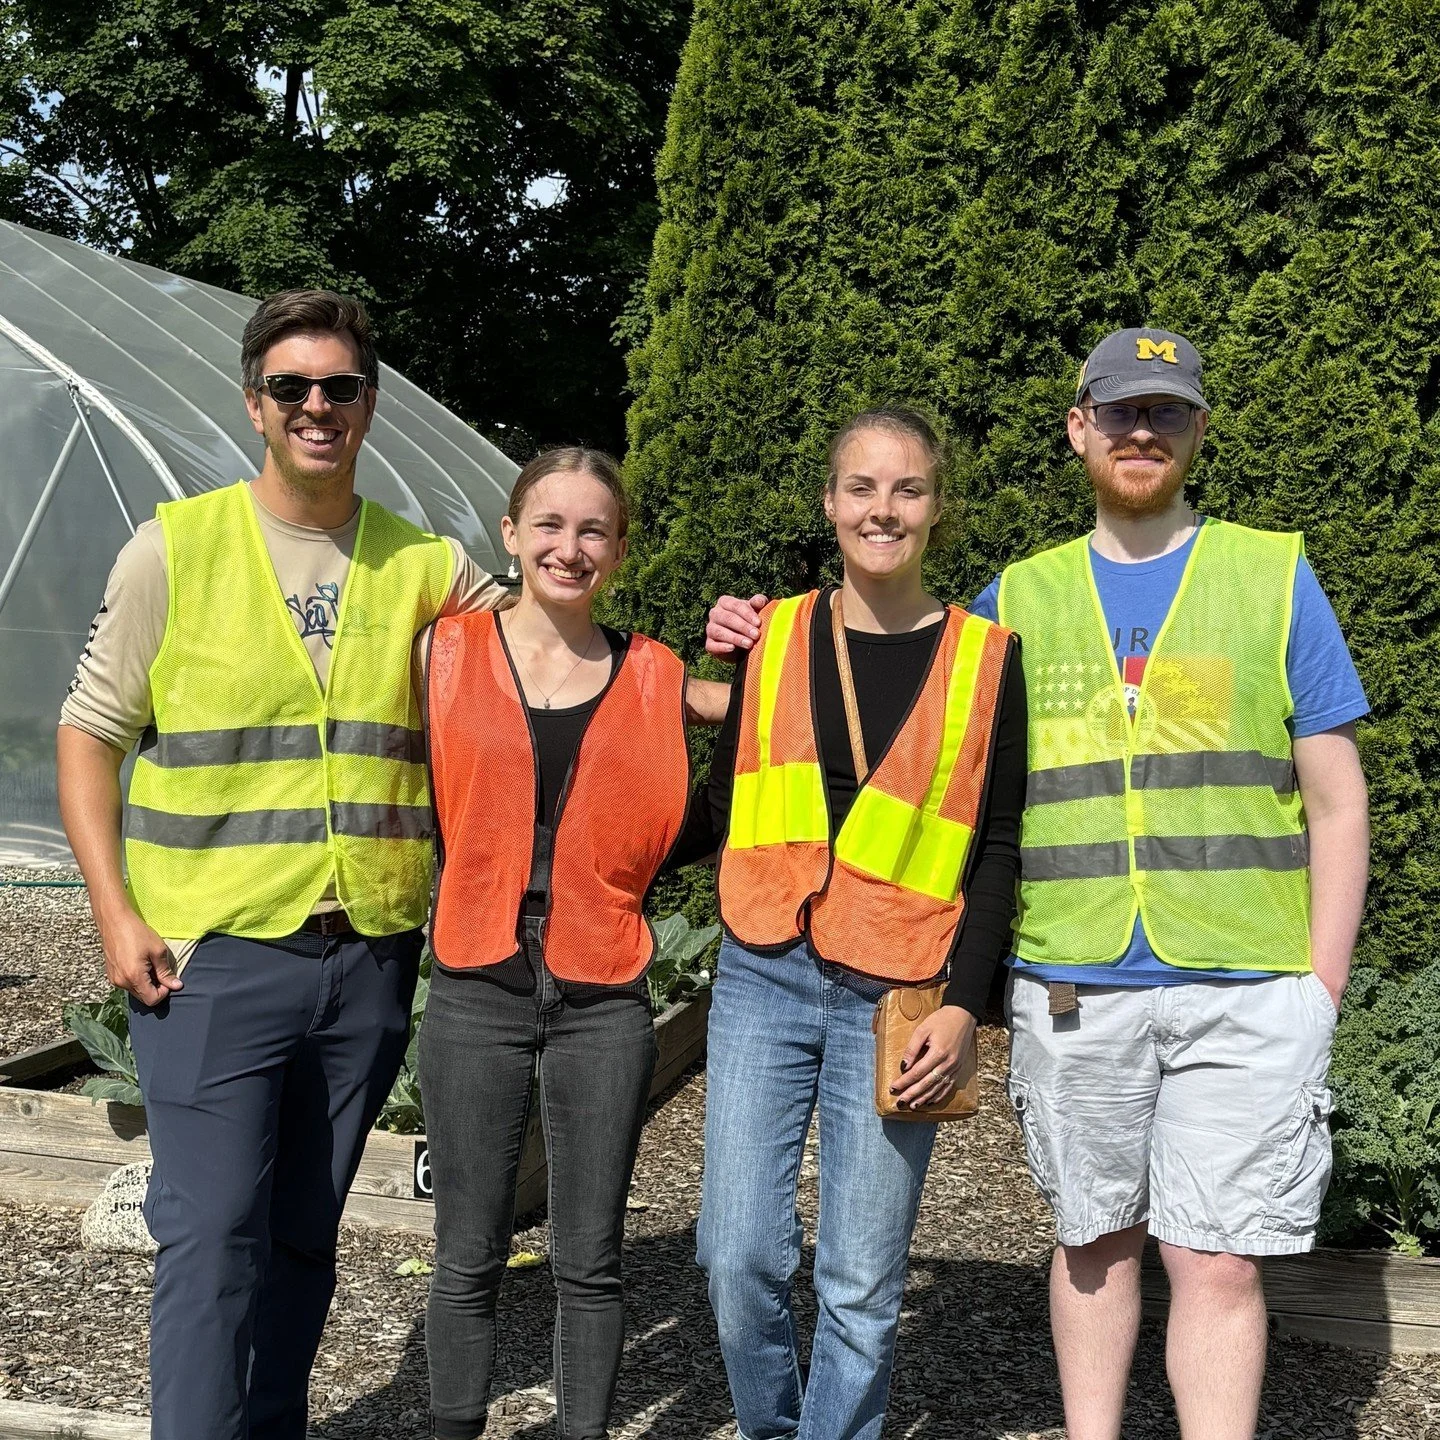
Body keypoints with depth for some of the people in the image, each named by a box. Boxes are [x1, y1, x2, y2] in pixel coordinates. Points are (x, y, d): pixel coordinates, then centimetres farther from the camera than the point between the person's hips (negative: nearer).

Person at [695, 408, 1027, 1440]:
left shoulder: (984, 656, 1)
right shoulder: (775, 634, 7)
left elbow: (997, 848, 1)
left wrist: (965, 1004, -5)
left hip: (898, 999, -2)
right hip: (763, 979, 2)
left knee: (861, 1286, 3)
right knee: (741, 1256, 2)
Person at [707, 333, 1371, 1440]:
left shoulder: (1276, 575, 6)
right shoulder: (1017, 600, 10)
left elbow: (1336, 800, 5)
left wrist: (1323, 983, -2)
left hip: (1245, 991, -2)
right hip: (1072, 991, 2)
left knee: (1220, 1259, -2)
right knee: (1096, 1240, 13)